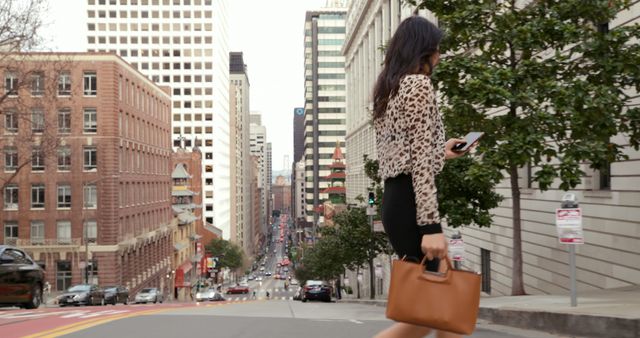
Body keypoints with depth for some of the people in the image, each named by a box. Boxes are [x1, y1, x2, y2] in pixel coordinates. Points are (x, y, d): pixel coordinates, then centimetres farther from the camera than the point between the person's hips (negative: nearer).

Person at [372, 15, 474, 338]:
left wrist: (441, 151, 34)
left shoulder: (388, 90, 20)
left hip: (393, 199, 10)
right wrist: (431, 225, -21)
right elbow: (420, 160, -17)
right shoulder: (419, 84, -7)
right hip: (410, 201, -10)